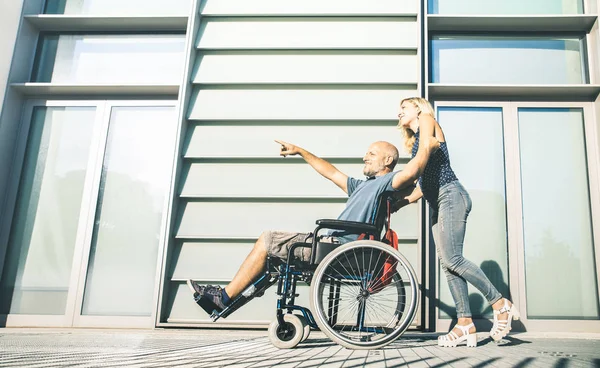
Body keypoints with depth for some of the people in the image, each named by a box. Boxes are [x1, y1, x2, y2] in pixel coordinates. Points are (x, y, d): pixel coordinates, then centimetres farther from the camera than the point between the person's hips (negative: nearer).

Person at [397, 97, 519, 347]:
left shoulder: (427, 120, 5)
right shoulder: (416, 141, 27)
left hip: (450, 195, -9)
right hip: (437, 203, 9)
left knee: (451, 259, -17)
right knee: (447, 262, -1)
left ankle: (500, 304, -7)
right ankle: (465, 324, -3)